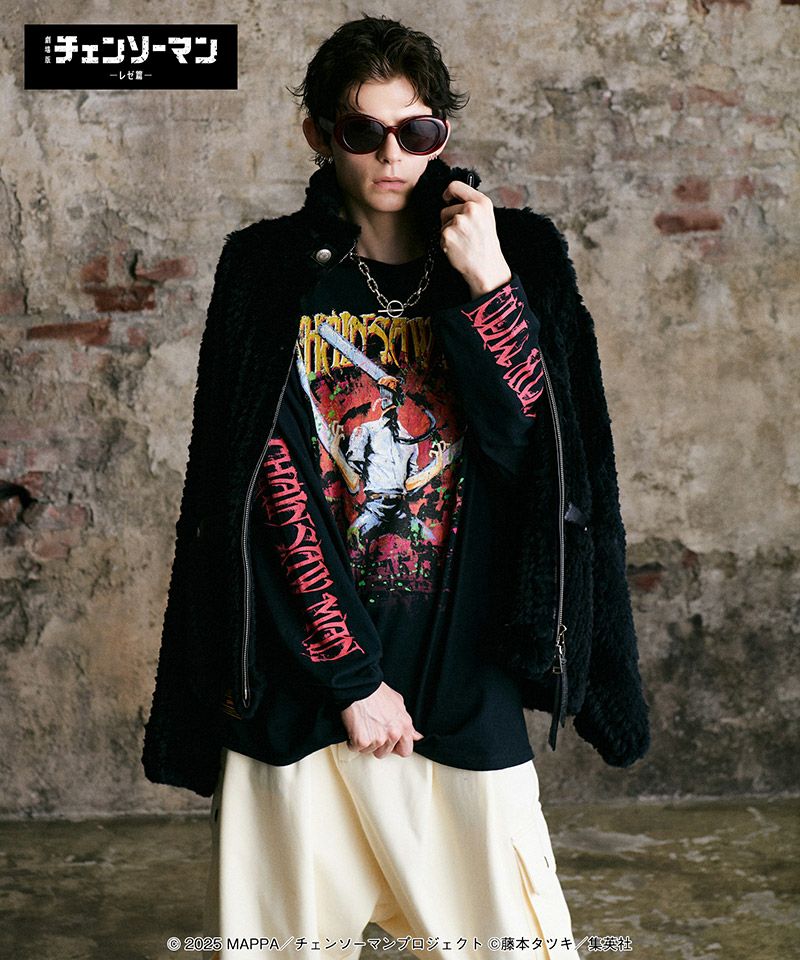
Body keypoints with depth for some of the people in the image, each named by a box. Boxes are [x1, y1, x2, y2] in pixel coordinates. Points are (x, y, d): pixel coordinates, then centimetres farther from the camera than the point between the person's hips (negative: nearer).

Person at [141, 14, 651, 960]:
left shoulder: (519, 256, 5)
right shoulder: (268, 270, 1)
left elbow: (544, 454, -5)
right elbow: (267, 487, -5)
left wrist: (487, 286, -14)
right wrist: (350, 675, -10)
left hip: (464, 680, 1)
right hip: (304, 685, 0)